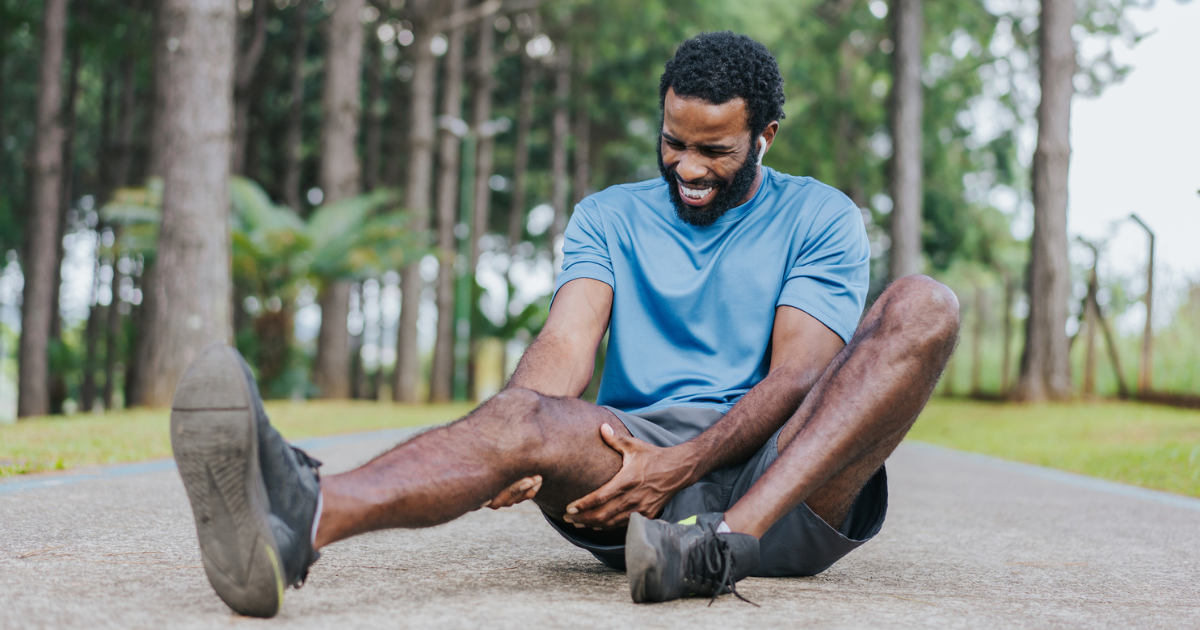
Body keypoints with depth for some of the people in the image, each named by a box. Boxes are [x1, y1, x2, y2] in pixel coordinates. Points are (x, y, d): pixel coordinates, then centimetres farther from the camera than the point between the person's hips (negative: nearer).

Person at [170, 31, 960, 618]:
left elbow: (796, 375, -5)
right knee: (523, 414, -31)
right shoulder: (610, 217, 16)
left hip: (784, 475, 0)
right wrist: (519, 452, -25)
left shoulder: (820, 218, 9)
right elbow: (567, 343, -2)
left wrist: (683, 463, -22)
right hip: (637, 449, 1)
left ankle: (730, 539, -41)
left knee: (922, 308, -23)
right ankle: (299, 520, -62)